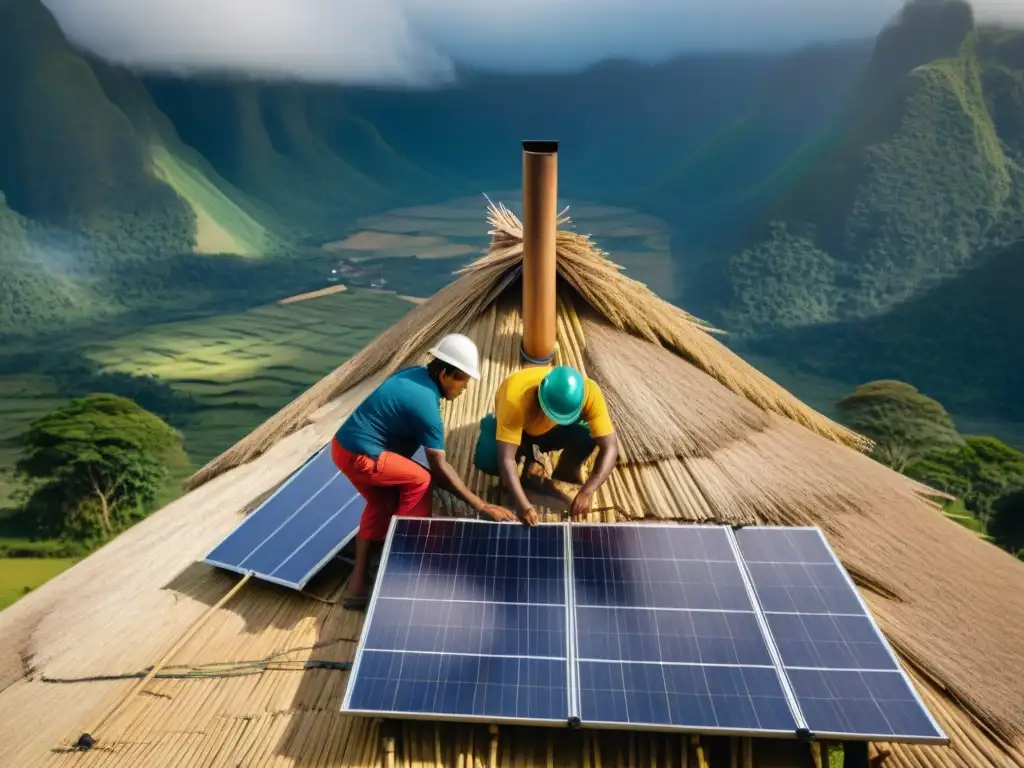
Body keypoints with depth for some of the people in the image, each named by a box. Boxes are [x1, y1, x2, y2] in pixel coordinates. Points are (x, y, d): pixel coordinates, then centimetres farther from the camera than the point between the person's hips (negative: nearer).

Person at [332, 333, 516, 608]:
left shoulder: (415, 374, 6)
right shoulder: (425, 404, -21)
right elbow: (439, 468, -18)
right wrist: (482, 506, -15)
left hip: (345, 444, 9)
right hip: (359, 455, -9)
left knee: (381, 503, 20)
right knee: (420, 480, 1)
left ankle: (358, 581, 21)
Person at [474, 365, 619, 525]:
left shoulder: (589, 393, -35)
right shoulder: (516, 397, -42)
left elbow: (610, 447, -34)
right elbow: (506, 459, -42)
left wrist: (586, 493, -43)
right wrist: (523, 505, -51)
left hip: (553, 430, 1)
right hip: (515, 425, -1)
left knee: (587, 435, -31)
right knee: (486, 461, -29)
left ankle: (564, 475, -1)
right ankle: (527, 452, 3)